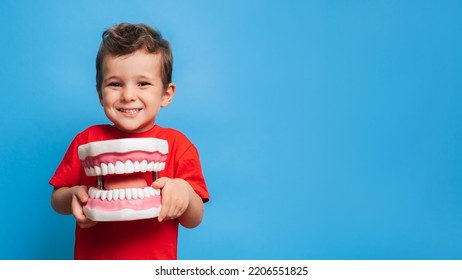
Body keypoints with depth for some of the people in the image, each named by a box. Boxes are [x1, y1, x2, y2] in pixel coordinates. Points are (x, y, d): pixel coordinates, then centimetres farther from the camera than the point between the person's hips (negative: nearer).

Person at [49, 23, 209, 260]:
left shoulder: (178, 145, -9)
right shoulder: (86, 140, -5)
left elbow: (193, 221, -7)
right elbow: (56, 201, 2)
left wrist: (184, 192, -26)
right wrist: (73, 196, -19)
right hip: (92, 259, 1)